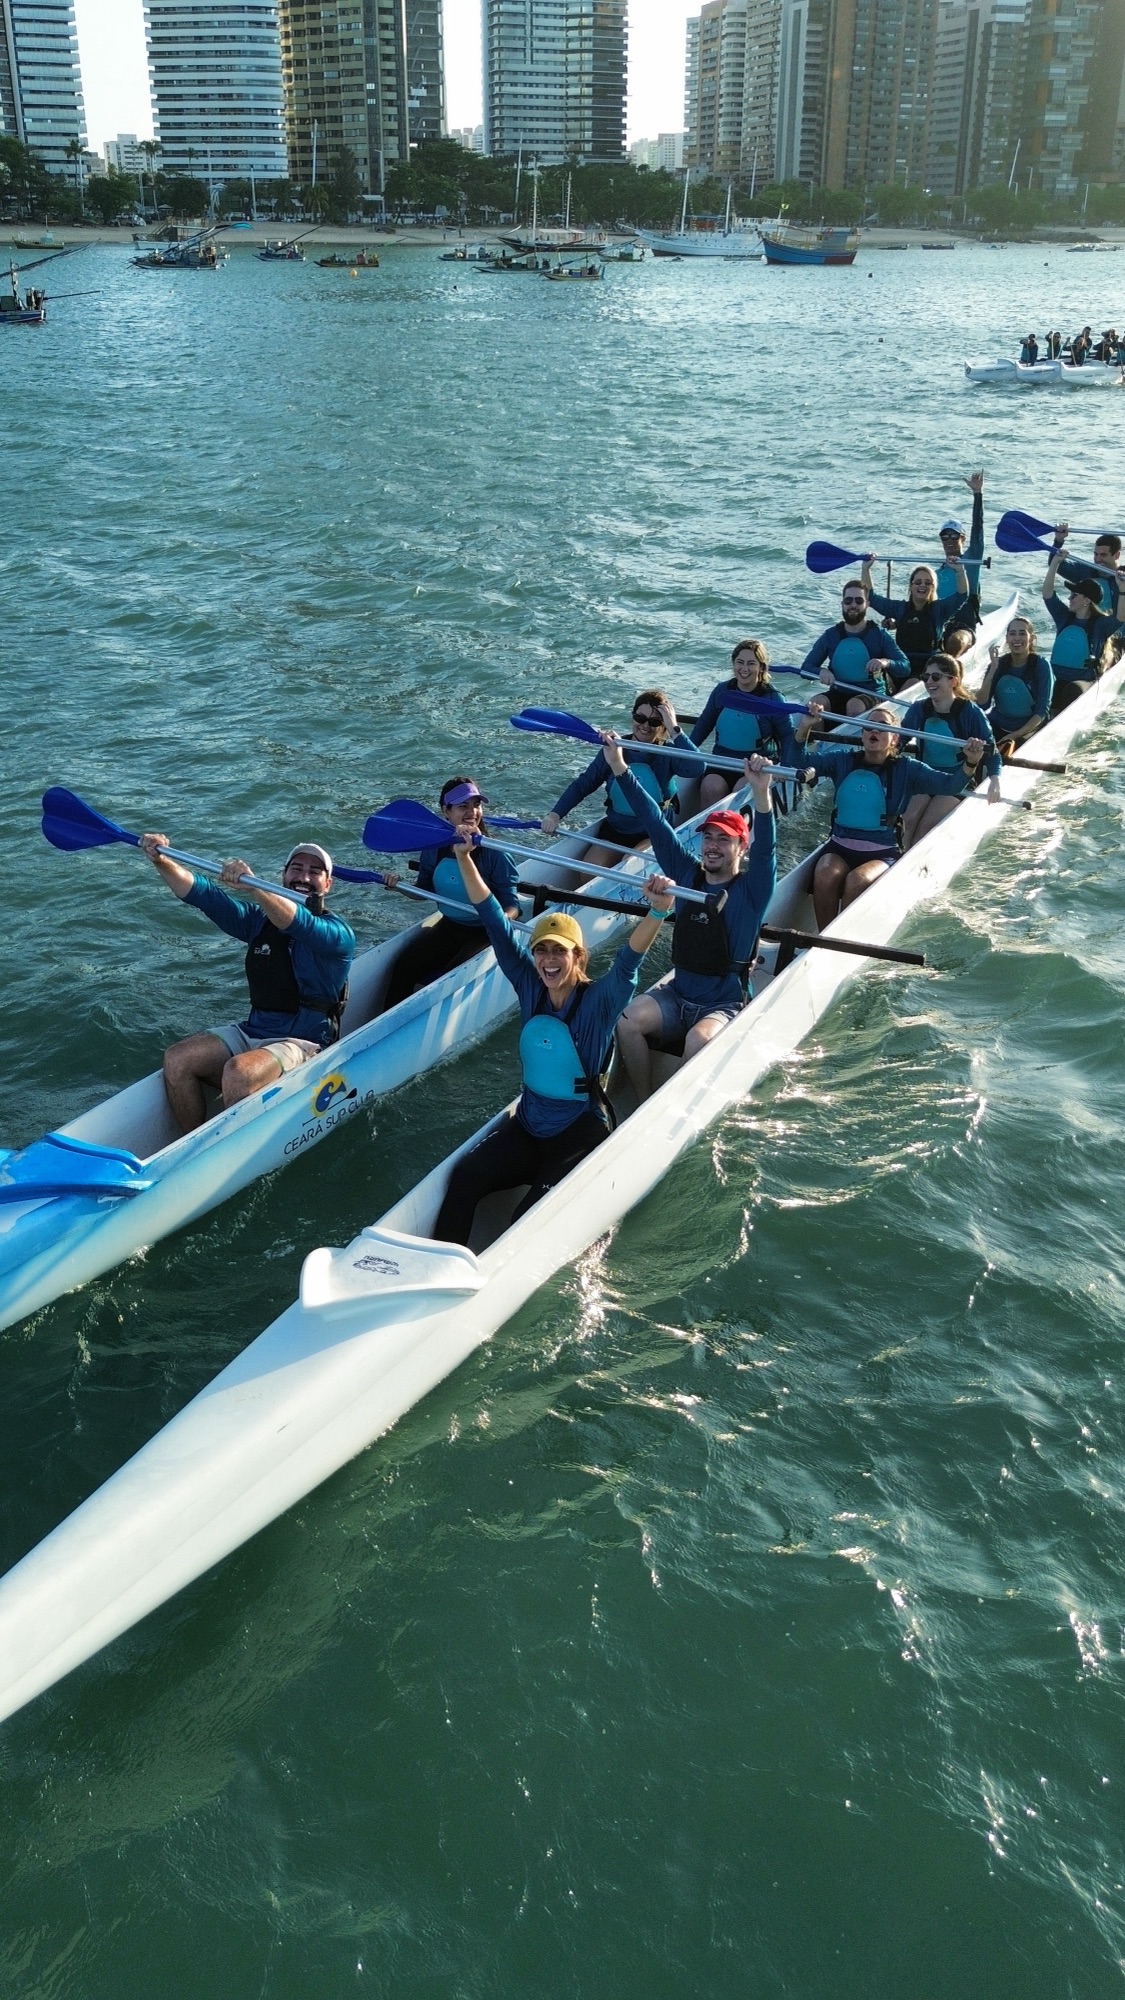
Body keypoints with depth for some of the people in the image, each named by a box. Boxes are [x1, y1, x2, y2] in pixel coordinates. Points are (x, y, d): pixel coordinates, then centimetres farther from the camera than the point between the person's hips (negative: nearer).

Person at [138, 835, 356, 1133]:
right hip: (251, 1031, 6)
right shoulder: (260, 919, 10)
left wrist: (252, 887, -48)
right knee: (176, 1059, -15)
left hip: (302, 1043, -6)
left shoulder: (338, 933, -8)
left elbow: (301, 924, -32)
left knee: (237, 1072, -33)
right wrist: (162, 862, -19)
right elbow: (201, 893, 0)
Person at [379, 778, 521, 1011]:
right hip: (449, 926, 5)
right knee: (403, 967, -11)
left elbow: (512, 905, -13)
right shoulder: (434, 848, -5)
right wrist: (400, 886, -10)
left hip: (485, 933, -5)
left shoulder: (495, 853, -18)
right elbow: (424, 891, 10)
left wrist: (503, 918, -36)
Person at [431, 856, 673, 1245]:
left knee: (529, 1220, -24)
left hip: (580, 1134, -4)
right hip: (528, 1125, 5)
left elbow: (627, 962, -31)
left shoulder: (599, 1000, -11)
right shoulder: (530, 986, 1)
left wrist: (658, 911, -49)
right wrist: (464, 858, -5)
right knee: (464, 1178, -19)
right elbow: (495, 923, -1)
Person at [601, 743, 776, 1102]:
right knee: (626, 1021, -22)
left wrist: (761, 794, -44)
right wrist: (620, 767, 0)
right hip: (676, 996, 5)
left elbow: (766, 850, -26)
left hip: (725, 1006, -4)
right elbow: (654, 823, 4)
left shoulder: (751, 889, -6)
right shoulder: (688, 873, 6)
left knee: (698, 1039, -35)